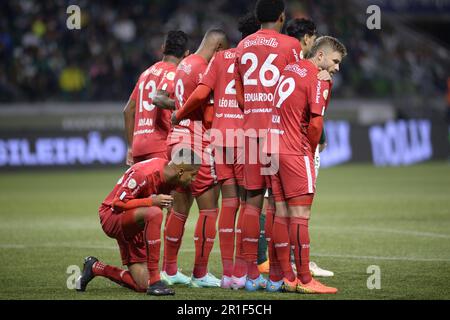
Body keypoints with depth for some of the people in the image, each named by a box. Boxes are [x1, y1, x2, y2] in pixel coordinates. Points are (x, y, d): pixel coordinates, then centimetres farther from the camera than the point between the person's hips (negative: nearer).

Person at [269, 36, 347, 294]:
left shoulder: (289, 70, 16)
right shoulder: (318, 80, -8)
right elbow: (315, 124, -15)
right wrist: (311, 149, 3)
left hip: (273, 147, 8)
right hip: (295, 153, -8)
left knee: (281, 214, 8)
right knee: (300, 216, -5)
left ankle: (287, 277, 11)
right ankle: (304, 280, -5)